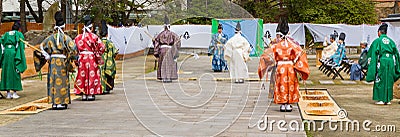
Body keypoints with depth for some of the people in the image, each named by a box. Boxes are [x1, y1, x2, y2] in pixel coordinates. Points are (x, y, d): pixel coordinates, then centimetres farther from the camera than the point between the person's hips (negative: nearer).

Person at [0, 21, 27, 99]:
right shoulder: (19, 34, 3)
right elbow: (21, 46, -6)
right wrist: (20, 58, -3)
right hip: (14, 54, -4)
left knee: (6, 72, 8)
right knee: (15, 73, 2)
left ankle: (8, 93, 8)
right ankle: (15, 93, 0)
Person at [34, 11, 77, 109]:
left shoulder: (51, 37, 4)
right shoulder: (65, 37, -5)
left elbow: (42, 46, 4)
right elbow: (72, 47, -15)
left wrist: (46, 56, 8)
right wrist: (72, 58, -3)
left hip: (52, 61, 2)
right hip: (62, 61, -2)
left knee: (53, 80, 6)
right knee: (62, 81, 3)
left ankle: (54, 102, 7)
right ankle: (62, 102, 3)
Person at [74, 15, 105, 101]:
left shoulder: (78, 37, 3)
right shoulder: (94, 37, -6)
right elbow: (101, 47, -9)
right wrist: (98, 55, 6)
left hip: (82, 58, 3)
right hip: (91, 58, -2)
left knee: (82, 75, 8)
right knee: (91, 75, 3)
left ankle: (84, 94, 8)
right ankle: (90, 94, 2)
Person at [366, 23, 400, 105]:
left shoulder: (377, 41, -2)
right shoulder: (391, 41, 11)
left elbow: (373, 54, -5)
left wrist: (372, 66, 1)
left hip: (381, 62, -4)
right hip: (391, 62, 4)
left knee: (380, 80, 2)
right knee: (389, 80, 9)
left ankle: (380, 99, 1)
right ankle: (388, 99, 11)